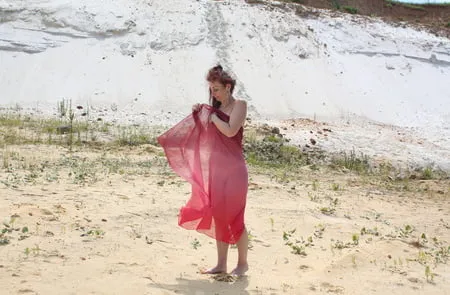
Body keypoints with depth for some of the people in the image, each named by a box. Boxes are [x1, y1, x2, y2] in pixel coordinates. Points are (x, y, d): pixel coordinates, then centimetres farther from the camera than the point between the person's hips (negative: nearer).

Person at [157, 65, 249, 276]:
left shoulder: (239, 105, -5)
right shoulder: (216, 109, 12)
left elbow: (230, 131, -20)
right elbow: (204, 136, 15)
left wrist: (211, 115, -8)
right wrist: (198, 115, 3)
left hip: (233, 169, -6)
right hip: (216, 168, 6)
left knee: (234, 217, -2)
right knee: (218, 216, 8)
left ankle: (242, 262, 12)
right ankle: (221, 264, 16)